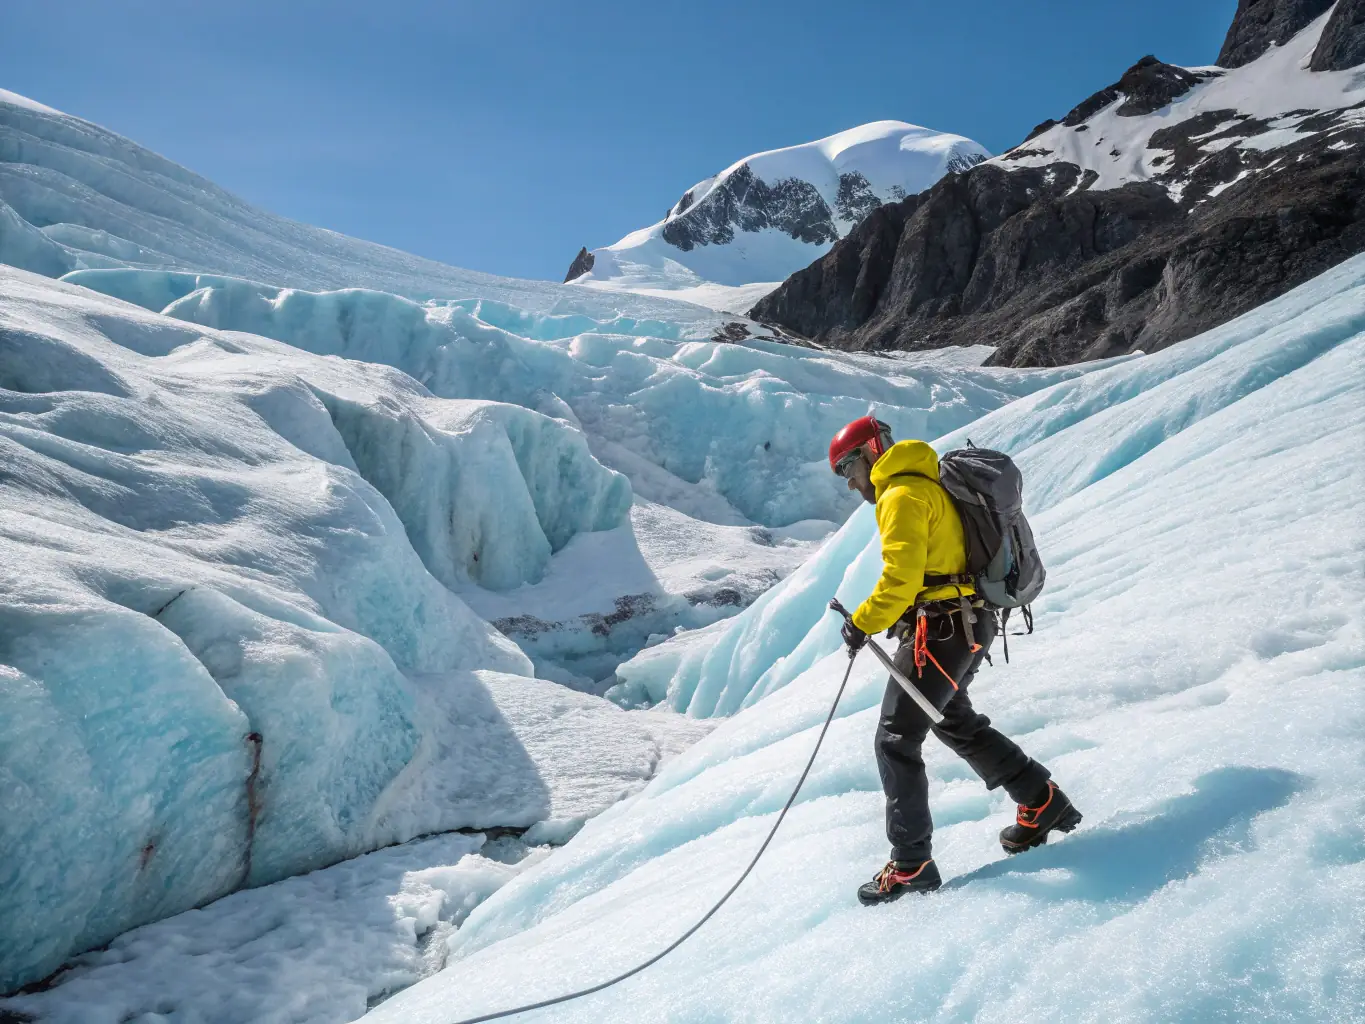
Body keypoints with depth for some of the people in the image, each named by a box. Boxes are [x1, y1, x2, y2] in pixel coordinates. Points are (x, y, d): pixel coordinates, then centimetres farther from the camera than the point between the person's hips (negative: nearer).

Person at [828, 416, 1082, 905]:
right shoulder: (928, 486, 18)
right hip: (968, 625, 10)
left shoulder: (902, 495, -14)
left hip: (939, 630, -10)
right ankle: (1043, 802, 33)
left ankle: (911, 865, 2)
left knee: (896, 740, -4)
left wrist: (863, 623, -14)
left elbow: (901, 577, -24)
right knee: (957, 722, 27)